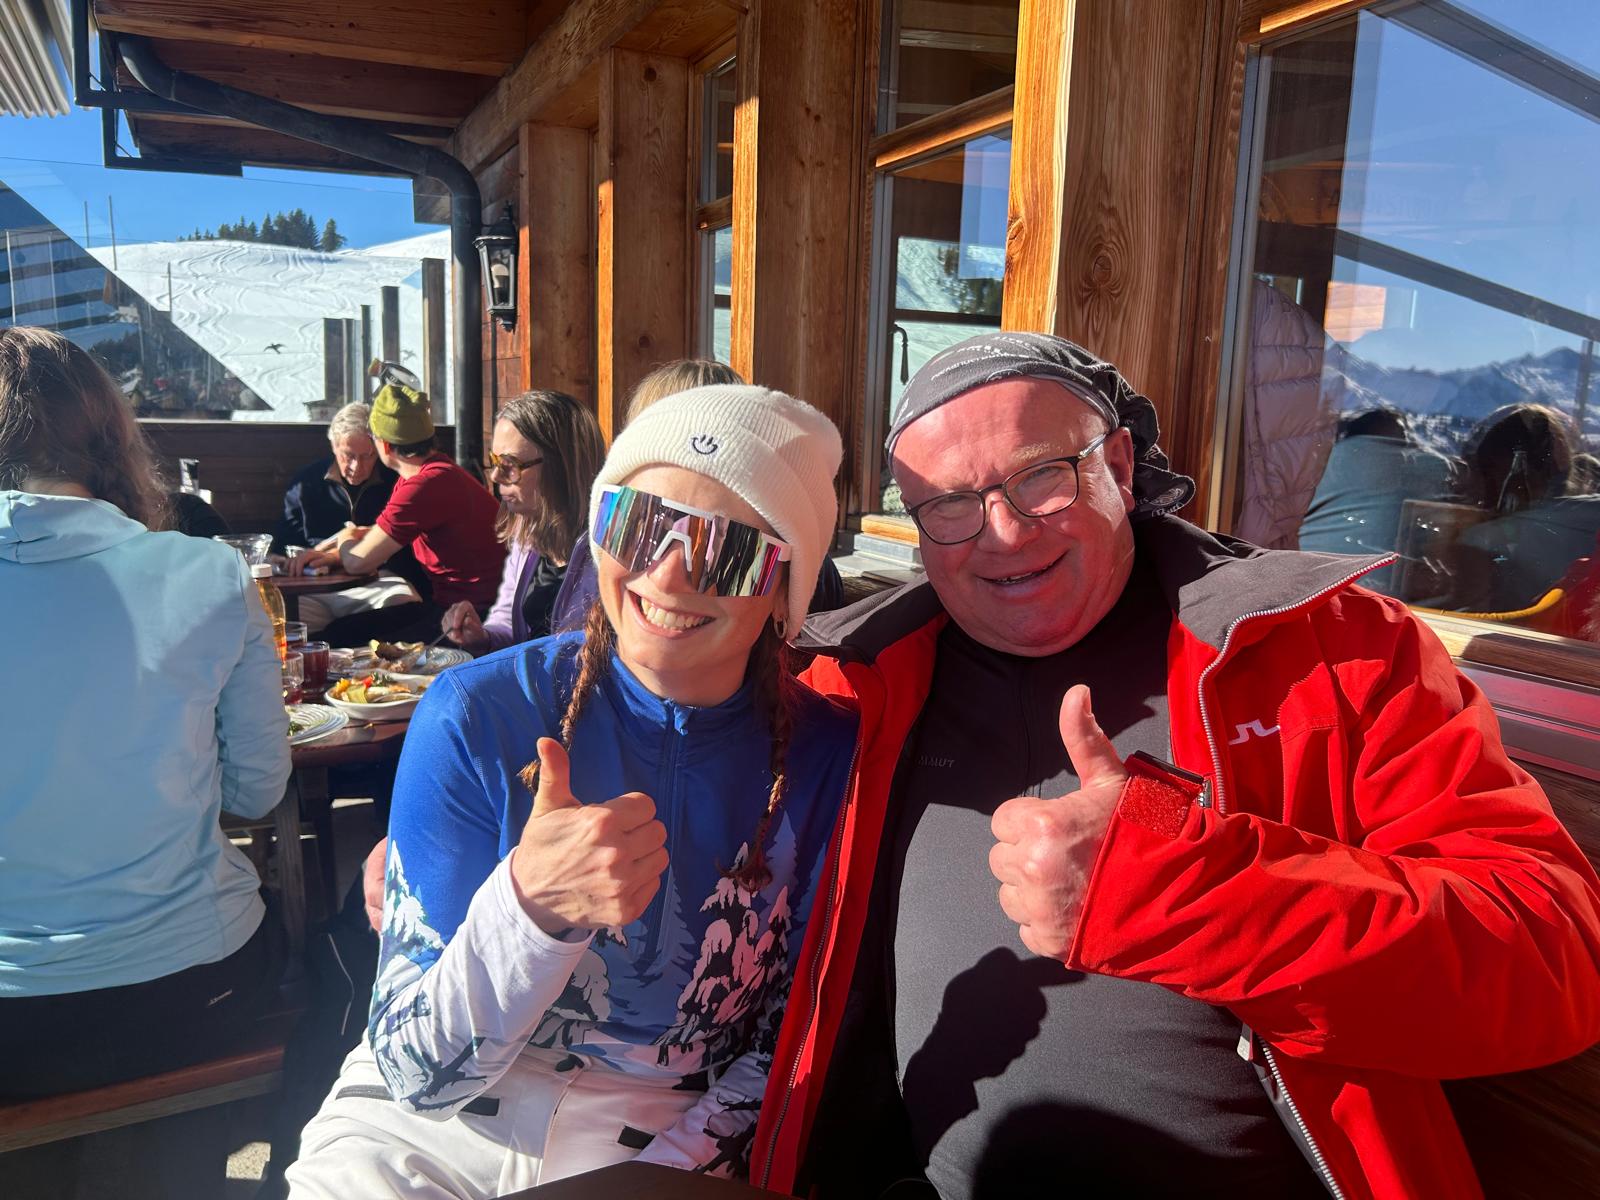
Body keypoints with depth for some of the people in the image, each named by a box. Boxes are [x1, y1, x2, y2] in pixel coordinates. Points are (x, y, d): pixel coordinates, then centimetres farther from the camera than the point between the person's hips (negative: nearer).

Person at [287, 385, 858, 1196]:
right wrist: (530, 906, -30)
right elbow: (415, 1072, -14)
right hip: (430, 1129, -1)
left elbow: (785, 1039, -1)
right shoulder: (477, 717, -15)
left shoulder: (826, 758, -13)